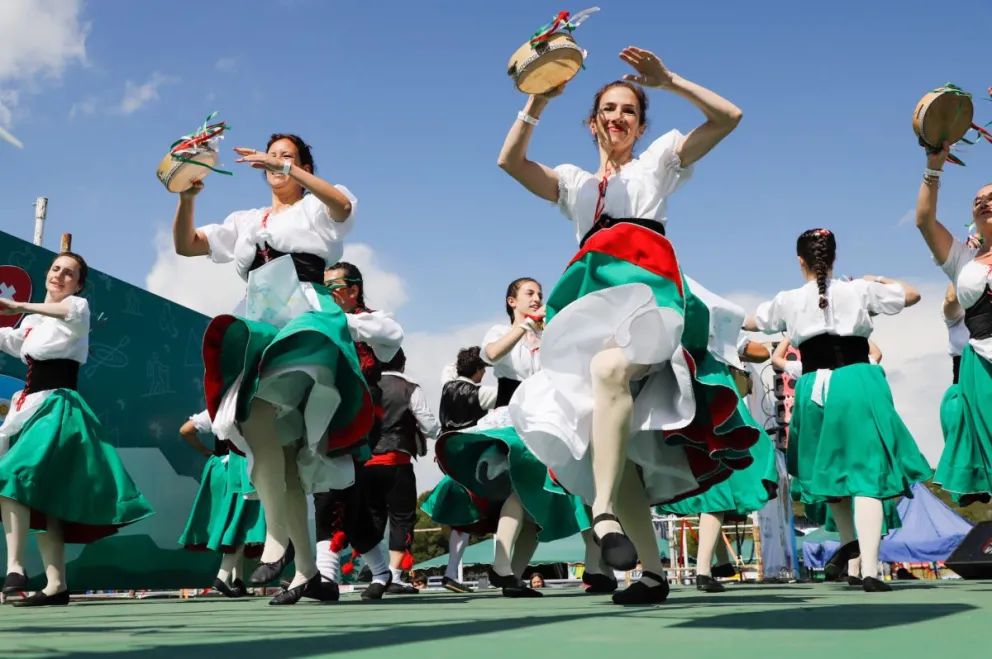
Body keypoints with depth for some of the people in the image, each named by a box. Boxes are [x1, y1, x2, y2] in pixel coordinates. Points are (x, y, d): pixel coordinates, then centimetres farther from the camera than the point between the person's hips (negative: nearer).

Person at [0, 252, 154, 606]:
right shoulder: (33, 322, 19)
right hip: (30, 406, 8)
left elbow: (72, 311, -28)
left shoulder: (79, 308, -3)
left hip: (57, 409, -8)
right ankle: (56, 584, 5)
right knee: (38, 495, 4)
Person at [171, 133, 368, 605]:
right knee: (278, 452, -2)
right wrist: (187, 199, 2)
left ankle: (278, 539, -23)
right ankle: (307, 571, 1)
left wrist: (286, 168, -19)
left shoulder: (316, 209, 13)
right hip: (258, 329, 6)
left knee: (258, 416, -30)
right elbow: (185, 245, 20)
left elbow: (343, 204, -12)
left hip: (304, 323, -5)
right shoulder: (246, 223, 28)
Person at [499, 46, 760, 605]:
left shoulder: (657, 164, 22)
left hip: (647, 292, -4)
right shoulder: (575, 183, 30)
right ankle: (652, 569, -4)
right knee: (611, 436, -8)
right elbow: (511, 161, 13)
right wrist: (538, 103, 2)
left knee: (610, 367, -38)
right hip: (592, 306, 4)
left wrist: (667, 80, 3)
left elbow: (729, 117, 11)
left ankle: (605, 511, -47)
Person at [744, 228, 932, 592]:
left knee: (830, 467, 24)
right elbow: (912, 294, 18)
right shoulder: (859, 290, 4)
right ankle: (869, 570, -13)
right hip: (858, 383, -1)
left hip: (815, 389, 1)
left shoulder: (788, 301, 5)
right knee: (867, 473, -4)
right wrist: (879, 280, 33)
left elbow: (748, 323, 22)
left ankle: (849, 539, 35)